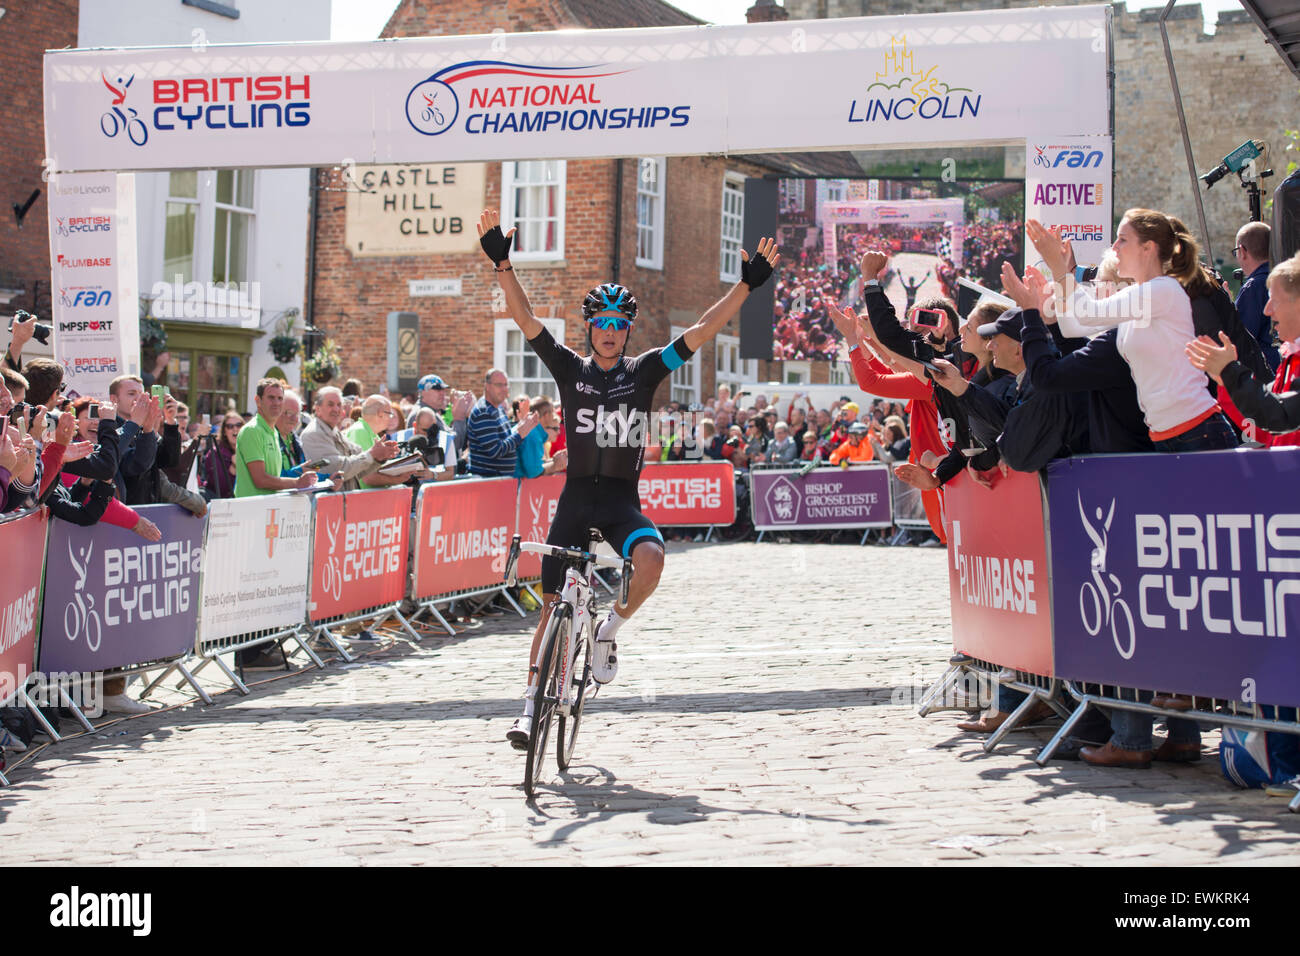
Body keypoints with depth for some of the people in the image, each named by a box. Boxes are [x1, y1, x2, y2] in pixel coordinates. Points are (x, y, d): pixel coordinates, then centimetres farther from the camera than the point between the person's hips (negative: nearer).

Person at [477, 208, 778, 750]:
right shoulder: (570, 369, 2)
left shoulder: (644, 371, 3)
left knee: (651, 560, -31)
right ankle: (533, 702, 12)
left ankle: (608, 632, -4)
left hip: (623, 502, 0)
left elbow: (702, 331, -3)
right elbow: (526, 319, -6)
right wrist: (502, 264, -18)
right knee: (553, 604, 1)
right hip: (575, 500, 0)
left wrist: (746, 286, -10)